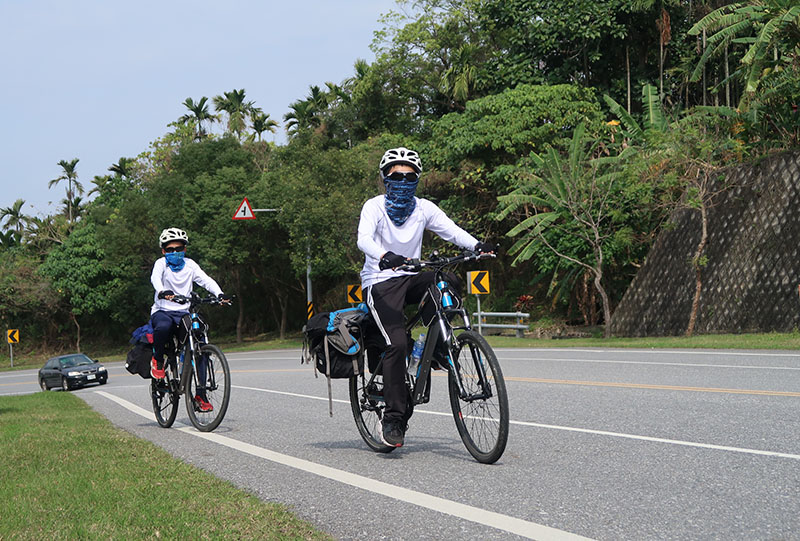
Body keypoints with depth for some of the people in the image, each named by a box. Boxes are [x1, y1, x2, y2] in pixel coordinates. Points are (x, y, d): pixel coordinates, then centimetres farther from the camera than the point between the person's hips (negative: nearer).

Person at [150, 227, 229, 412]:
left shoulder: (189, 265, 7)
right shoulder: (161, 263, 0)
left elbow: (206, 280, -6)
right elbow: (155, 277, -22)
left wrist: (219, 294, -26)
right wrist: (162, 292, -45)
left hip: (183, 313, 3)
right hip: (162, 311, -3)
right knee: (164, 326, -40)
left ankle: (201, 394, -9)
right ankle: (157, 359, -9)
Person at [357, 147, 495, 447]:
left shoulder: (424, 208, 6)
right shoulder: (374, 206, -7)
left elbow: (451, 230, -6)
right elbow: (364, 239, -24)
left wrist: (477, 245, -27)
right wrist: (385, 257, -46)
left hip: (411, 278, 5)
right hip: (380, 282, -5)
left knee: (450, 283, -25)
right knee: (397, 343, -22)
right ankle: (393, 418, -14)